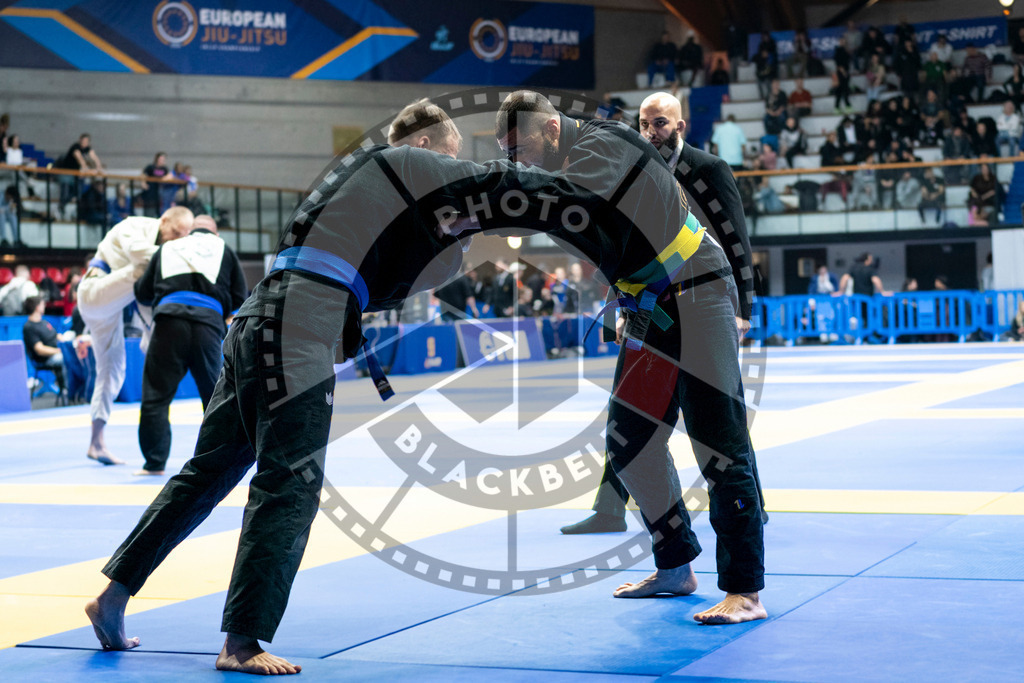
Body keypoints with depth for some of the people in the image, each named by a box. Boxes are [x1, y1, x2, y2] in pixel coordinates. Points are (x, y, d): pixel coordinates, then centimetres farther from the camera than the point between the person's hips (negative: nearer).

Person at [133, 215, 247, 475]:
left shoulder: (167, 249, 24)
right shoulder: (225, 251, 21)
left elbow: (143, 293, 27)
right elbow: (240, 299, 19)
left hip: (169, 320, 0)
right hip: (208, 322, 0)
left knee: (156, 394, 5)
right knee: (214, 395, 14)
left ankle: (155, 462, 2)